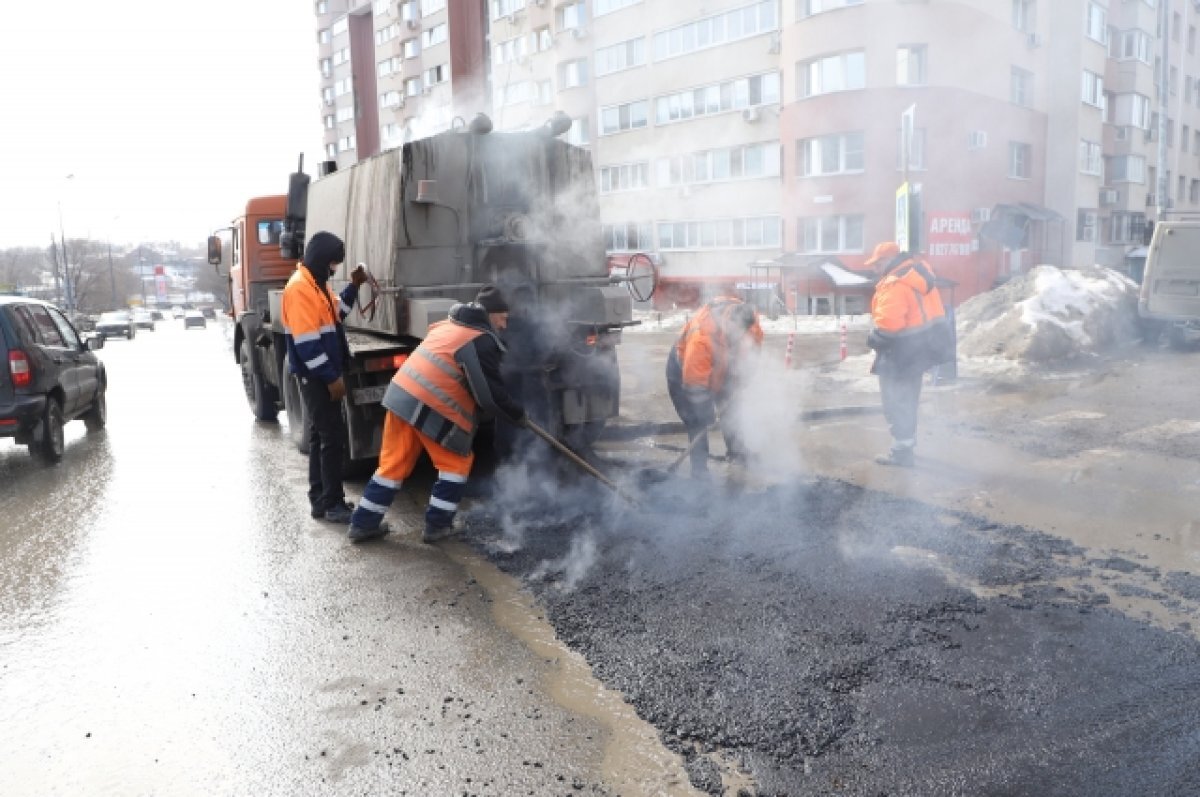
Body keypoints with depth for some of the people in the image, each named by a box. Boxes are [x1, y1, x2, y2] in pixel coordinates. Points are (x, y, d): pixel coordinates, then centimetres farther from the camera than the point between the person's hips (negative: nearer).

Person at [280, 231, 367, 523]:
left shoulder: (317, 283, 11)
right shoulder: (299, 288, -19)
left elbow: (335, 313, 24)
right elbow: (306, 342, -23)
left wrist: (354, 286, 10)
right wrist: (331, 377, -21)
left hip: (324, 375, 10)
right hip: (316, 377, -10)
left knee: (320, 437, 13)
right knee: (333, 437, -7)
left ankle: (321, 500, 21)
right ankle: (331, 504, 0)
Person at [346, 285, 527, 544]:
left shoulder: (450, 325, 19)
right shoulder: (481, 341, -10)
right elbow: (491, 394, -13)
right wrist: (517, 415, 2)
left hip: (402, 395, 8)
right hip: (432, 408, -8)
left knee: (394, 463, 16)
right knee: (457, 463, 10)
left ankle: (363, 523, 22)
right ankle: (437, 524, 13)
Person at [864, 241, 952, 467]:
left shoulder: (895, 285, -24)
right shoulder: (918, 274, 10)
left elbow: (888, 324, -32)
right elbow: (925, 312, 16)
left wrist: (873, 338, -13)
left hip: (903, 351, -10)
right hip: (921, 345, 10)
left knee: (895, 401, -1)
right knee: (907, 399, 21)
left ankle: (902, 451, 3)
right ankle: (906, 443, 32)